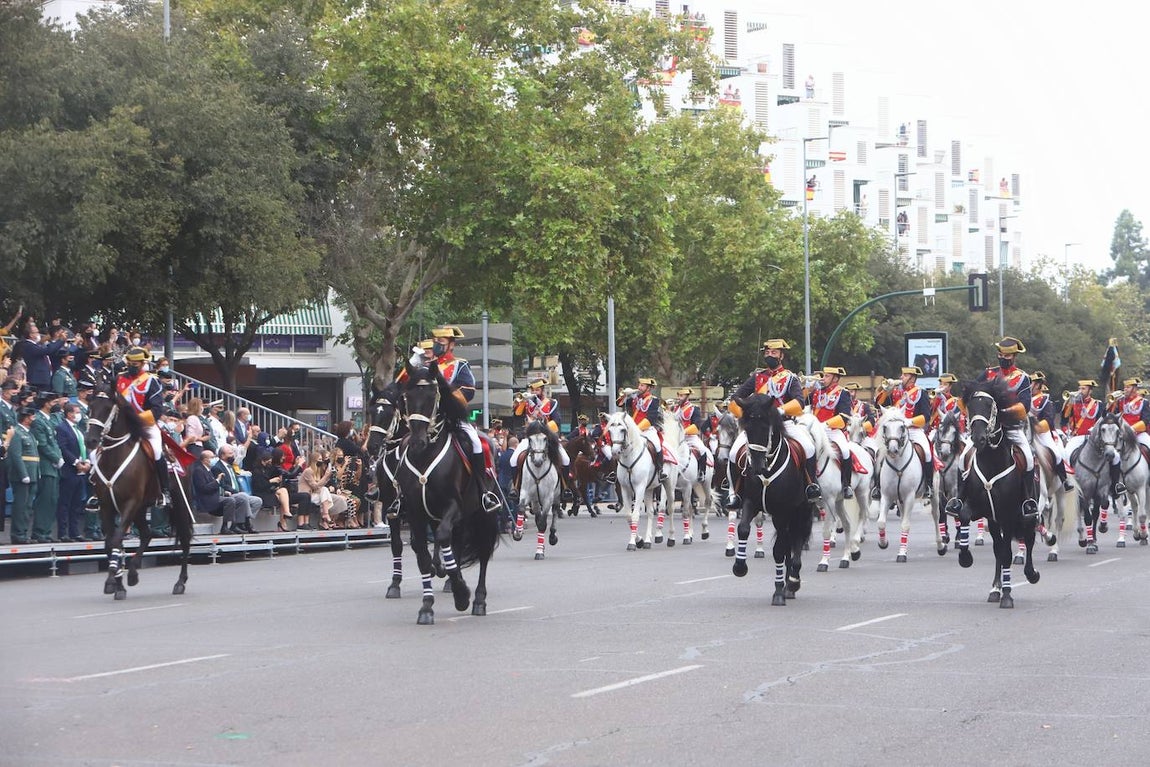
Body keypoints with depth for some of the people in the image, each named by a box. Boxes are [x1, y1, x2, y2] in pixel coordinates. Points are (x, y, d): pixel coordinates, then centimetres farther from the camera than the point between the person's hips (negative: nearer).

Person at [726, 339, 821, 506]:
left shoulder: (790, 378, 7)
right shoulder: (757, 377, 17)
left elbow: (800, 403, -11)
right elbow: (735, 400, 12)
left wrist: (779, 410, -27)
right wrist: (745, 415, -6)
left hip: (785, 423, -2)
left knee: (808, 446, -28)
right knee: (734, 453, -19)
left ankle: (812, 485, -11)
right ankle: (735, 494, -7)